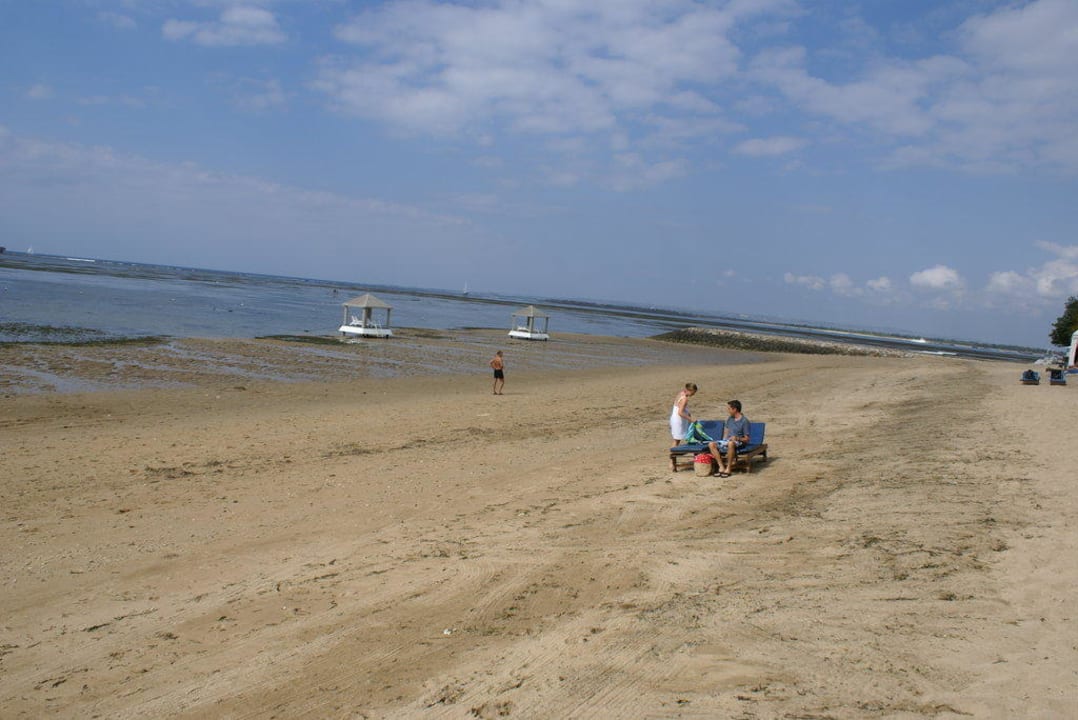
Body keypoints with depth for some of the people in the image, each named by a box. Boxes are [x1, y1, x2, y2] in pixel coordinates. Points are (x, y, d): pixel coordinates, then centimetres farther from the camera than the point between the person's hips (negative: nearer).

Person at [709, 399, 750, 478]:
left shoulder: (744, 421, -8)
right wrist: (723, 441, 5)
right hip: (727, 441, 7)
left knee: (731, 443, -42)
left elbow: (747, 439, -9)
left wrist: (737, 438, -26)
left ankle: (728, 468, -31)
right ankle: (721, 467, -20)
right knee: (711, 444, -19)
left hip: (738, 442, -7)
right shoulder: (729, 419, 13)